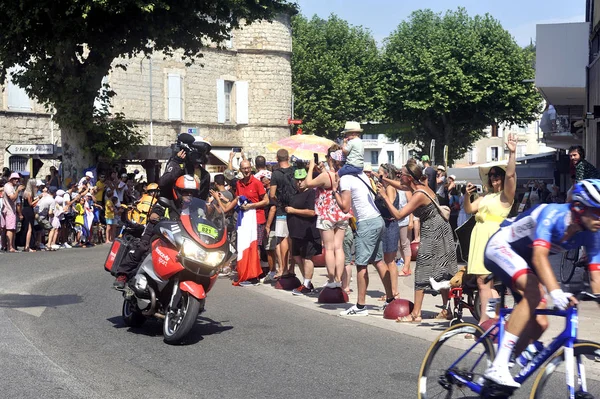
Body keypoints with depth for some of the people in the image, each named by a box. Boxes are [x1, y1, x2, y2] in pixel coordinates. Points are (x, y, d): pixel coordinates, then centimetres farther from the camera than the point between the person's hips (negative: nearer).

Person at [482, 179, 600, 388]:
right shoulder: (552, 214, -31)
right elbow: (539, 257, -44)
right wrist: (556, 292, -58)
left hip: (524, 258, 8)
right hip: (501, 247, -8)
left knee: (539, 324, -5)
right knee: (533, 292, -32)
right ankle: (498, 367, -34)